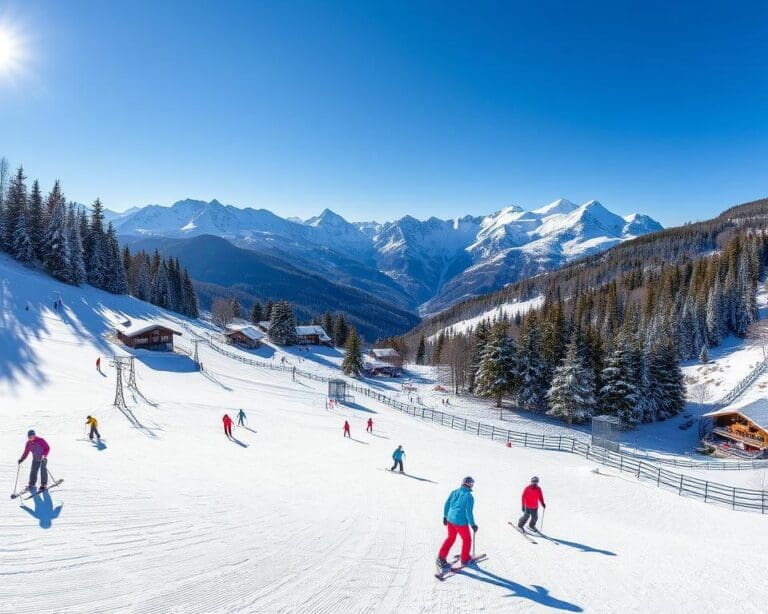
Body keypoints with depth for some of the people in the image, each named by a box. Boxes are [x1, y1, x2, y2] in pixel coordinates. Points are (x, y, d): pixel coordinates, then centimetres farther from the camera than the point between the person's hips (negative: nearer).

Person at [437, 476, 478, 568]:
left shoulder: (454, 492, 2)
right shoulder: (469, 497, -16)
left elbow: (446, 504, 8)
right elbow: (469, 512, -17)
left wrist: (445, 516, 20)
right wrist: (473, 524, -5)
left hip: (450, 519, 6)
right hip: (461, 522, -6)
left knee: (450, 538, 23)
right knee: (467, 540, 18)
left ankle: (441, 557, 16)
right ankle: (465, 559, 30)